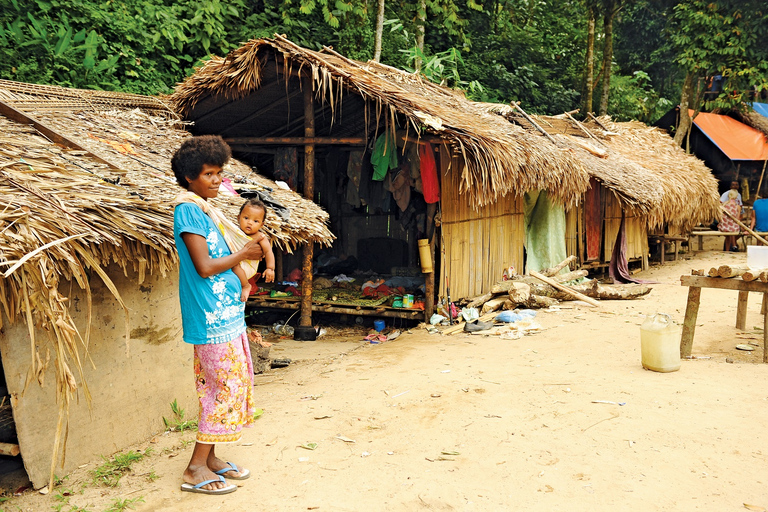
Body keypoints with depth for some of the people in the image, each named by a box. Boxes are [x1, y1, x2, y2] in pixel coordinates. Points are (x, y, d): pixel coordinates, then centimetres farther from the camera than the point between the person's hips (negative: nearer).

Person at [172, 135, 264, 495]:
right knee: (228, 387, -5)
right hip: (211, 317, -10)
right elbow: (204, 267, -19)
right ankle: (195, 469, 6)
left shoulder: (206, 208, 14)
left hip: (227, 313, 10)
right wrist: (243, 254, -7)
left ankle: (210, 457, 25)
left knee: (236, 383, 14)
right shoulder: (187, 209, -15)